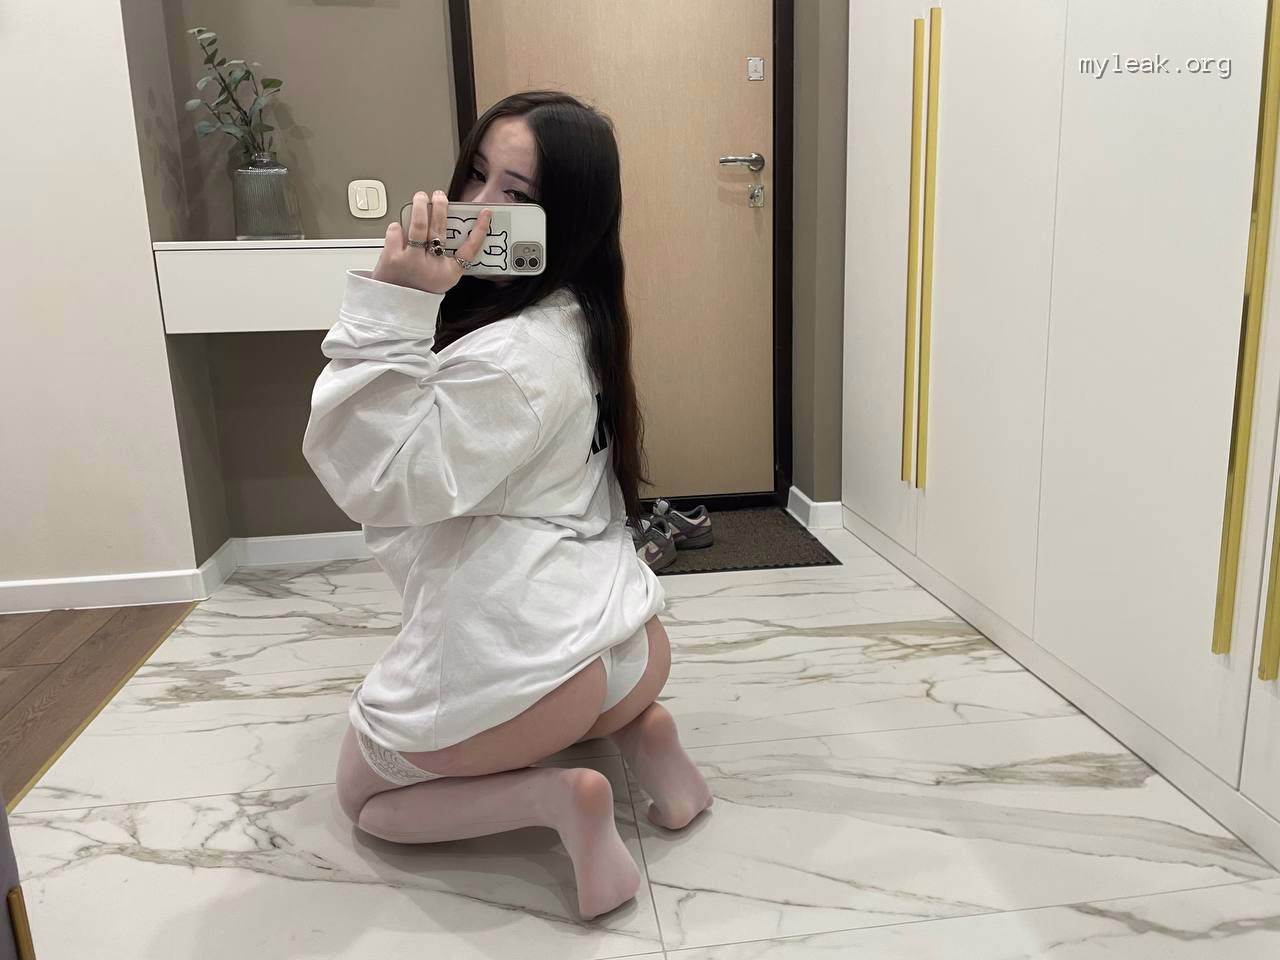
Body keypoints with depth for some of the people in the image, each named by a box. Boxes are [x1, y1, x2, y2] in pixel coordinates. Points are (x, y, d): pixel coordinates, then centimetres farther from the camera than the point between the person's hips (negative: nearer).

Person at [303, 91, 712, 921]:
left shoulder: (516, 356, -22)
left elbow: (375, 479, -22)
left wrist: (391, 309, -26)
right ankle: (632, 729, 11)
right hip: (626, 637, 9)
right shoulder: (568, 318, 10)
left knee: (366, 796, 21)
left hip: (522, 657, -9)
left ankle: (555, 797, -5)